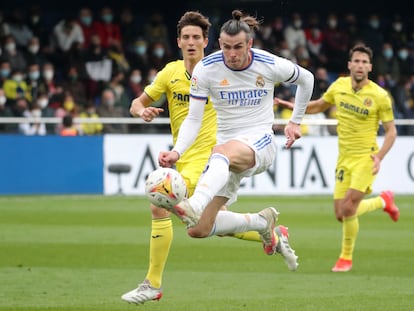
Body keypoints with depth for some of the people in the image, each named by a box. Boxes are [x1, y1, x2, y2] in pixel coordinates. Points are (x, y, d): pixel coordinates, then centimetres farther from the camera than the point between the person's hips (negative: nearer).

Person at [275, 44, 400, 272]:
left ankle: (346, 258, 7)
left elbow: (391, 131, -5)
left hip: (365, 157, -5)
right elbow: (319, 106, 20)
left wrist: (379, 157, -20)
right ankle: (383, 201, 32)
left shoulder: (379, 95, -11)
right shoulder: (339, 85, 1)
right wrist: (294, 106, 4)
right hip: (344, 157, 5)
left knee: (348, 209, -17)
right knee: (341, 215, 4)